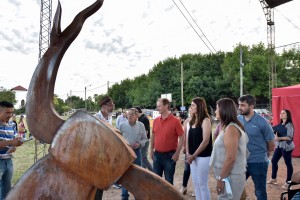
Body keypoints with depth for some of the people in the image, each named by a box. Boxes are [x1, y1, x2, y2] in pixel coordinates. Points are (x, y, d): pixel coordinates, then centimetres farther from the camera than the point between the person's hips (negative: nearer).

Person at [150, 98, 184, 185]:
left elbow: (181, 138, -10)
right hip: (157, 154, 5)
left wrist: (177, 153, -14)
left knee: (168, 180, 8)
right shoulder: (156, 120, 3)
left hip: (169, 155, -5)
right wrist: (151, 150, 9)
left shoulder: (175, 121, -12)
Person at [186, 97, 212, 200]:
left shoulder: (205, 120, -12)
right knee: (195, 183, 15)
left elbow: (205, 141, -17)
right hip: (193, 156, 7)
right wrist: (188, 153, 0)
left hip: (203, 156, -7)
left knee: (202, 184, 2)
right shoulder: (192, 121, 10)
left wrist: (194, 155, -13)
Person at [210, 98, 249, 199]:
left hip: (231, 177, -9)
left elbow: (231, 158, -23)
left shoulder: (231, 129, -18)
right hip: (230, 176, 9)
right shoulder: (227, 127, 12)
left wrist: (221, 178, -18)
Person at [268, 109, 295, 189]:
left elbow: (290, 137, -20)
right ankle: (273, 178, 26)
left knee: (288, 164, 2)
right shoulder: (280, 124, 12)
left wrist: (280, 138, -26)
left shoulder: (289, 125, -13)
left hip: (286, 147, -9)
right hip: (279, 146, 9)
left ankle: (288, 182, 11)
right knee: (274, 161, 12)